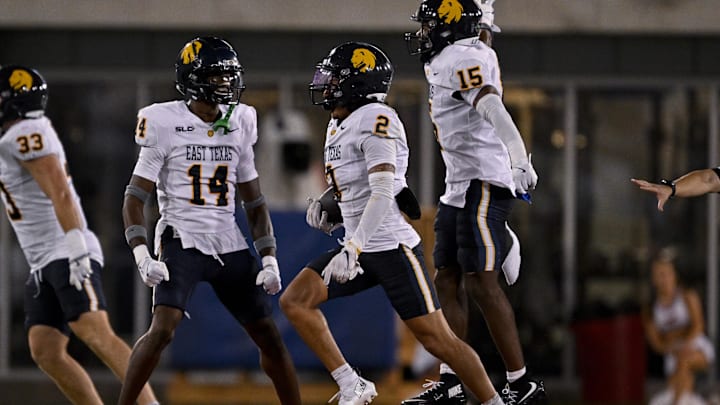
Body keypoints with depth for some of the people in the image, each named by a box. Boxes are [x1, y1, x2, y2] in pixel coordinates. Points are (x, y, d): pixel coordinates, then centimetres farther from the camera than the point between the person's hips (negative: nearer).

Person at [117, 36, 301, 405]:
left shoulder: (238, 125, 8)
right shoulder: (166, 125, -6)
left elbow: (254, 202, 15)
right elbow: (134, 198, -6)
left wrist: (269, 259, 7)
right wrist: (141, 255, -18)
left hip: (229, 247, 5)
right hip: (182, 242, -5)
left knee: (269, 336, 6)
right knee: (162, 329, -23)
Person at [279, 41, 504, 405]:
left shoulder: (374, 120, -15)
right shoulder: (338, 125, 14)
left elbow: (383, 194, -24)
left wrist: (352, 249, -29)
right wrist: (328, 206, 7)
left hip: (392, 247, -9)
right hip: (361, 248, 9)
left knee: (436, 338, -7)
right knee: (294, 301, -3)